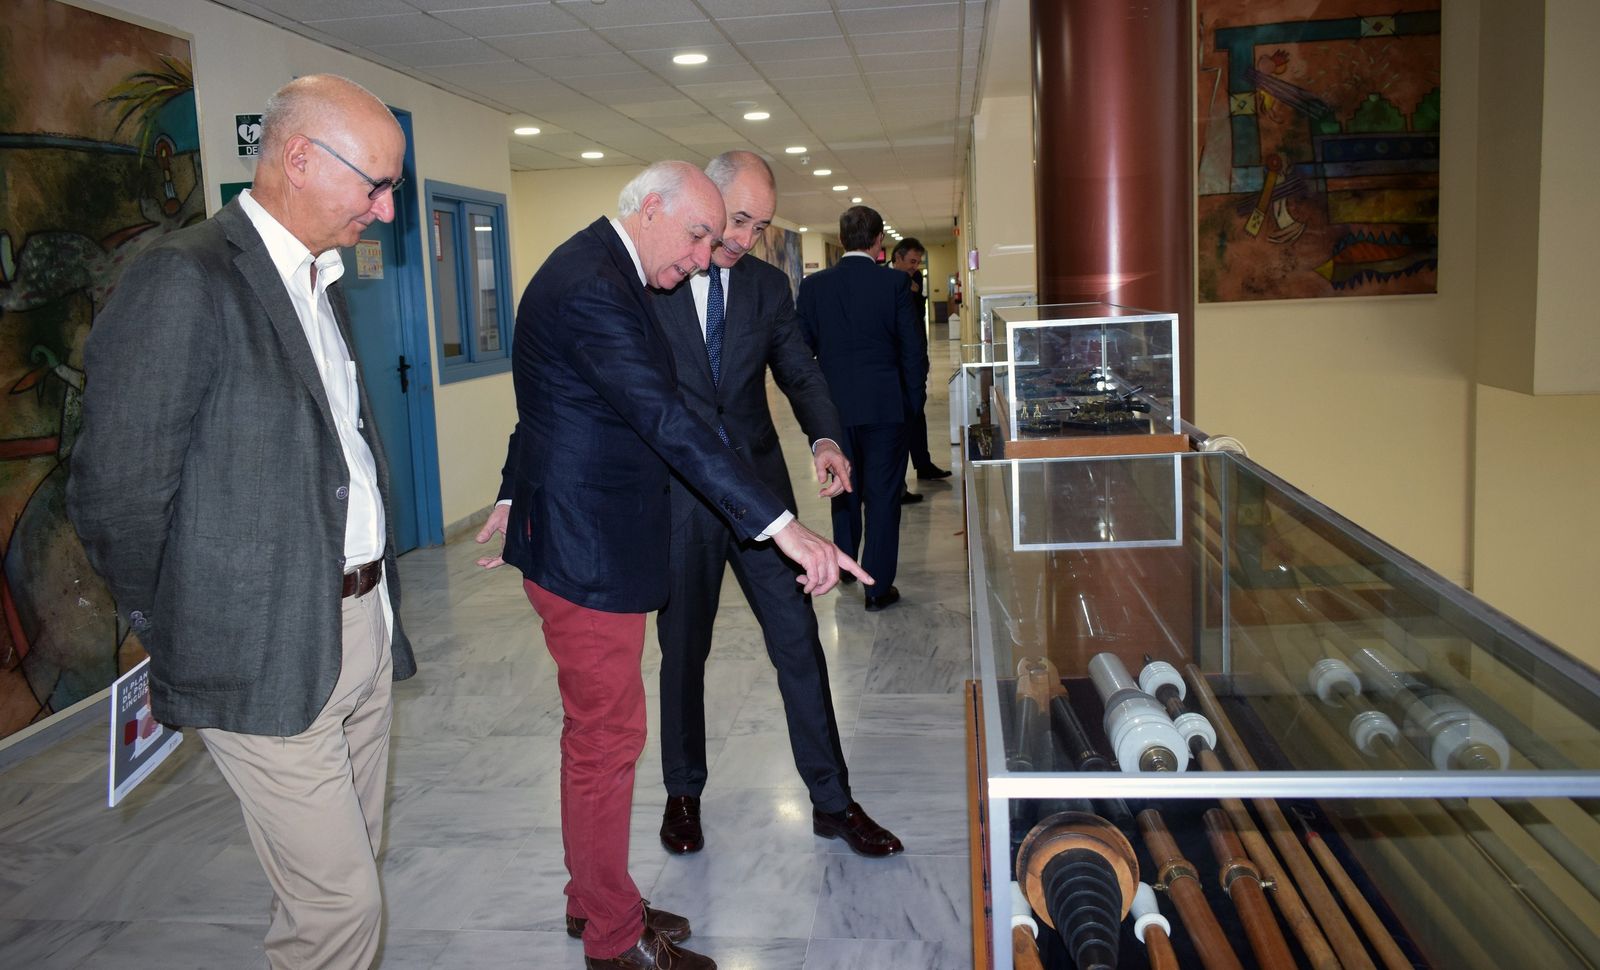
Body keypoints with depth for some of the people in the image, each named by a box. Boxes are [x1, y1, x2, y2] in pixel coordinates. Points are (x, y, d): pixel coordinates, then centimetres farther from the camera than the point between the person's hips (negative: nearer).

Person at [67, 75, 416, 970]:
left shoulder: (320, 282, 12)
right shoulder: (184, 281, -16)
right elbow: (117, 496, -15)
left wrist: (376, 599, 10)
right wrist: (176, 642, -4)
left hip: (362, 628, 8)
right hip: (269, 656, -8)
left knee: (349, 872, 19)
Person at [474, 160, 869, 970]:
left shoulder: (593, 271, 12)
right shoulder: (592, 289, -22)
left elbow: (547, 405, 22)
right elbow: (669, 422, -32)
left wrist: (517, 496, 32)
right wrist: (782, 525, -35)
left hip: (570, 531, 11)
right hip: (587, 552, -11)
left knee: (598, 730, 19)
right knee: (607, 738, 2)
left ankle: (593, 899, 36)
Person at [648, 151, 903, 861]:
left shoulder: (768, 284, 7)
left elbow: (799, 371, 5)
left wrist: (826, 439, -15)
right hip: (677, 496, -2)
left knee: (798, 640, 2)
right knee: (683, 650, 11)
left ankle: (832, 802, 15)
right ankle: (683, 793, 31)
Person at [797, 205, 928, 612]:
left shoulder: (813, 285, -2)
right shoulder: (895, 282, -9)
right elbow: (914, 347, -8)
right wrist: (914, 400, 4)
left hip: (834, 406, 3)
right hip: (884, 406, -3)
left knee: (844, 486, 22)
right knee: (882, 495, 4)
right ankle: (878, 586, 8)